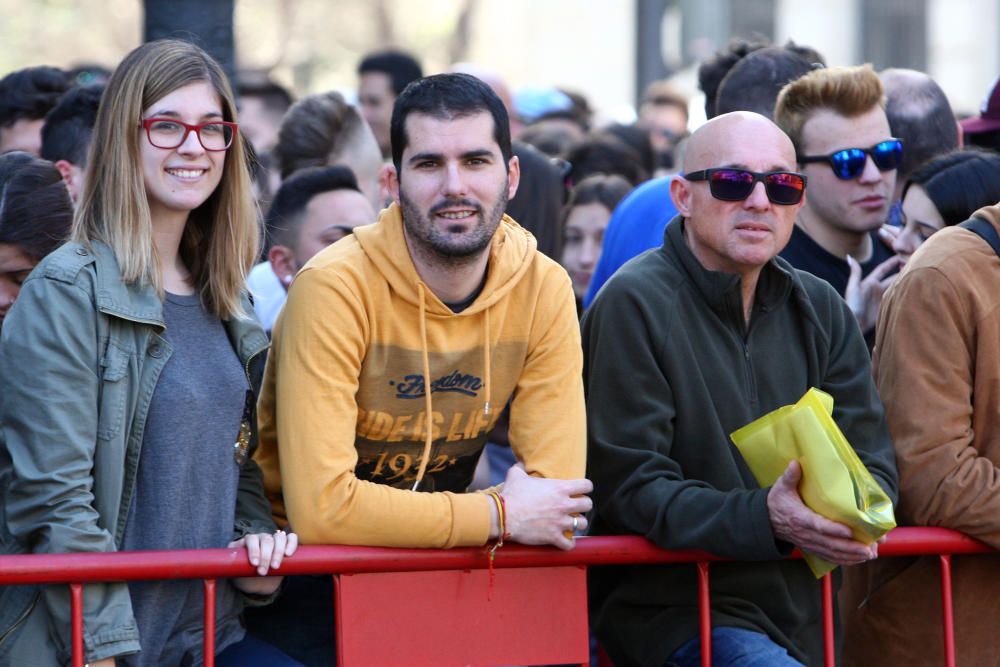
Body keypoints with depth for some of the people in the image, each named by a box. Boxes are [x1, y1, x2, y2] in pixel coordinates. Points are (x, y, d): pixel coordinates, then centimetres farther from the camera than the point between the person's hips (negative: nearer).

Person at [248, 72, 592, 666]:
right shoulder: (335, 288, -18)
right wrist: (501, 516, -19)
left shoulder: (544, 290, -5)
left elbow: (557, 499, -6)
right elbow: (321, 508, -26)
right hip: (309, 588, -4)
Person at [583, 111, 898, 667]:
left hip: (804, 618, 6)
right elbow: (628, 486, -14)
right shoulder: (634, 305, -8)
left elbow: (872, 459, 10)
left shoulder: (821, 311, 12)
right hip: (668, 608, -6)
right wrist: (764, 518, -28)